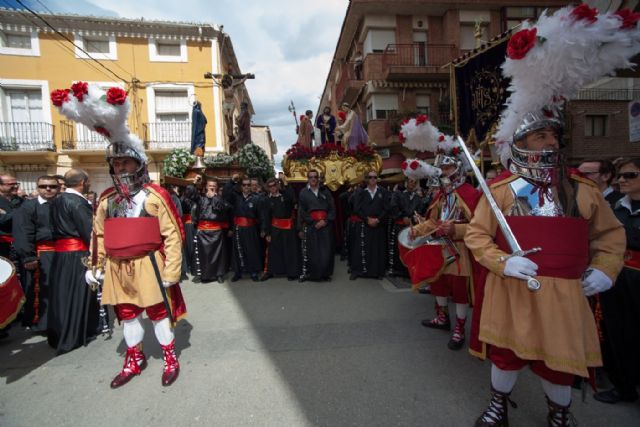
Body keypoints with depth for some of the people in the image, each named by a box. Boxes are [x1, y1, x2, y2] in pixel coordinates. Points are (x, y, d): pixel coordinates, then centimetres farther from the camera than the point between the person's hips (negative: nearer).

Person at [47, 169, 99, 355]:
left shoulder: (56, 201, 11)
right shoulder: (77, 202, -15)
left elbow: (55, 228, 14)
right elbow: (89, 231, -18)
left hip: (60, 253, 8)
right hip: (77, 255, -8)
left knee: (62, 294, 17)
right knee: (76, 294, 4)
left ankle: (57, 335, 29)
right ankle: (70, 338, 15)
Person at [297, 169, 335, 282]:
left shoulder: (325, 191, 10)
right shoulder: (303, 192, 6)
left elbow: (332, 208, 6)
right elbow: (301, 212, 3)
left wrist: (326, 221, -9)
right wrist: (300, 229, -1)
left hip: (325, 225, 2)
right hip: (310, 225, -1)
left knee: (326, 251, 2)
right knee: (310, 251, -2)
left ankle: (325, 273, 15)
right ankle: (306, 273, 9)